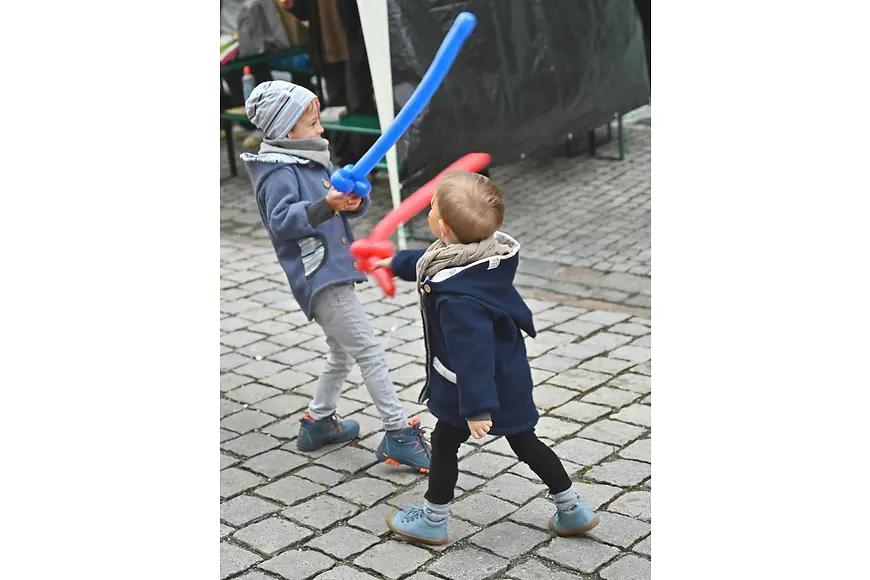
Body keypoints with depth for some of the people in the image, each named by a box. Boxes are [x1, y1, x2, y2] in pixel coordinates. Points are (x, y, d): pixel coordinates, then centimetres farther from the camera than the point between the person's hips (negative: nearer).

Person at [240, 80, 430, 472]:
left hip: (333, 273, 10)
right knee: (368, 351, -10)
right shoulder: (278, 172, -13)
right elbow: (281, 220, -27)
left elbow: (351, 208, 11)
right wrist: (326, 205, -37)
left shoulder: (314, 161, 13)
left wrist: (353, 200, -12)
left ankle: (318, 422, 34)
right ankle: (399, 434, -6)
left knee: (342, 353, 20)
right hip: (318, 278, -10)